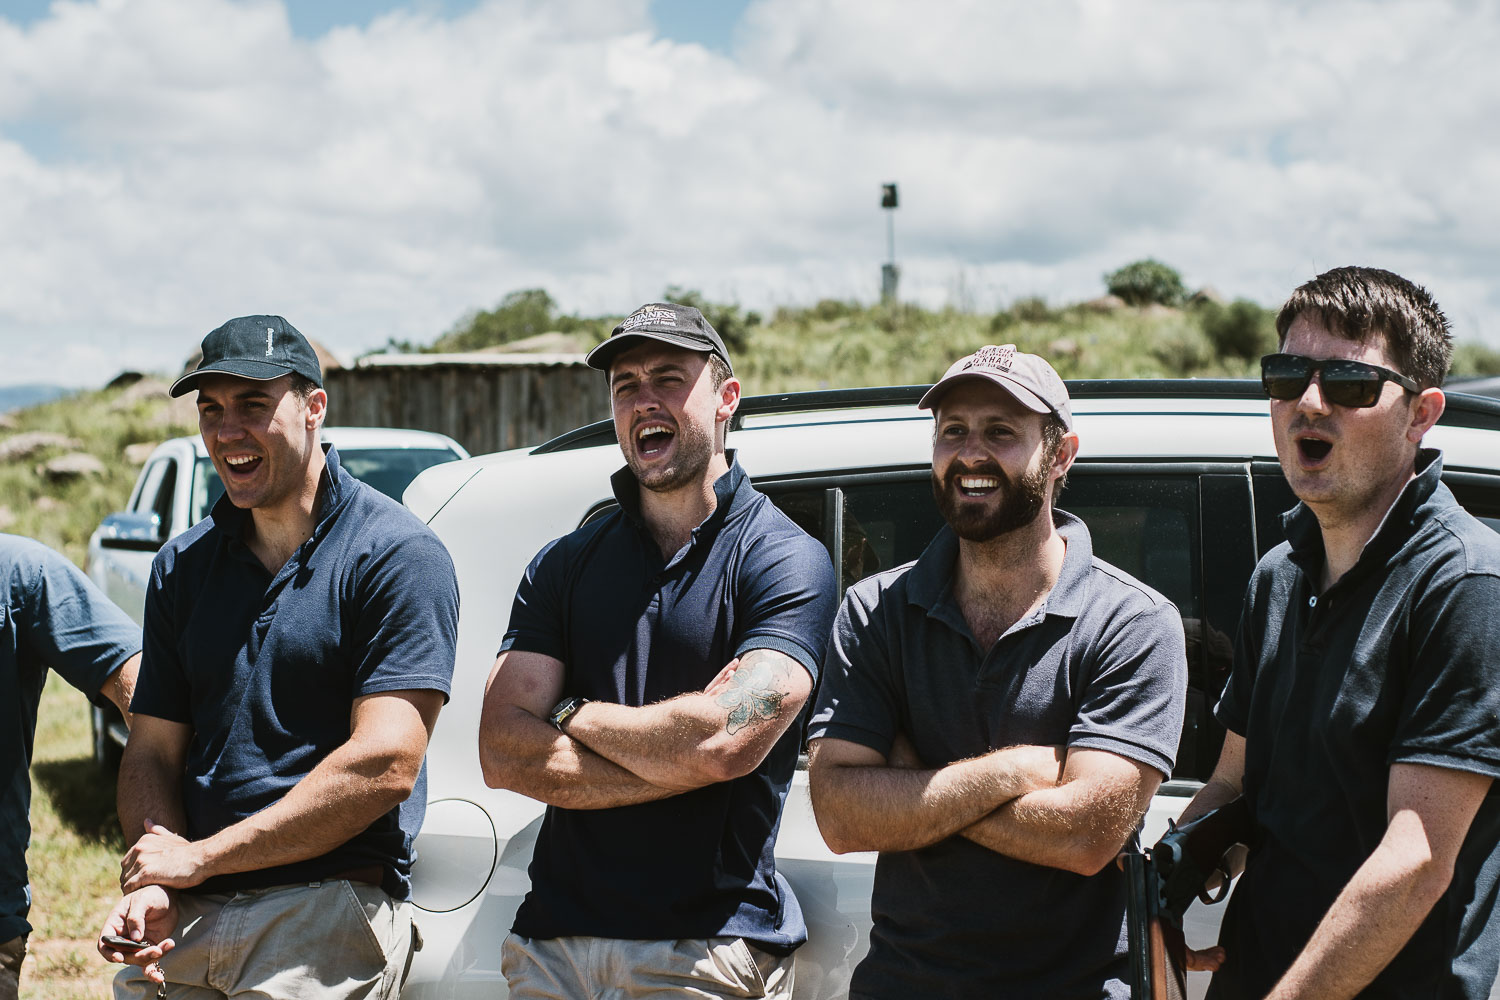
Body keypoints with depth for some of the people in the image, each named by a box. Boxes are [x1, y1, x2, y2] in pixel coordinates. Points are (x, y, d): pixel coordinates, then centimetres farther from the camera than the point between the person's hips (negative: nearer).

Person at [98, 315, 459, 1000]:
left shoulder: (398, 556, -7)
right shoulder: (181, 567, 13)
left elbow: (385, 765, -16)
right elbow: (154, 749, 11)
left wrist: (200, 857, -13)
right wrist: (150, 885, -9)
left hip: (328, 916, -5)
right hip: (186, 921, 5)